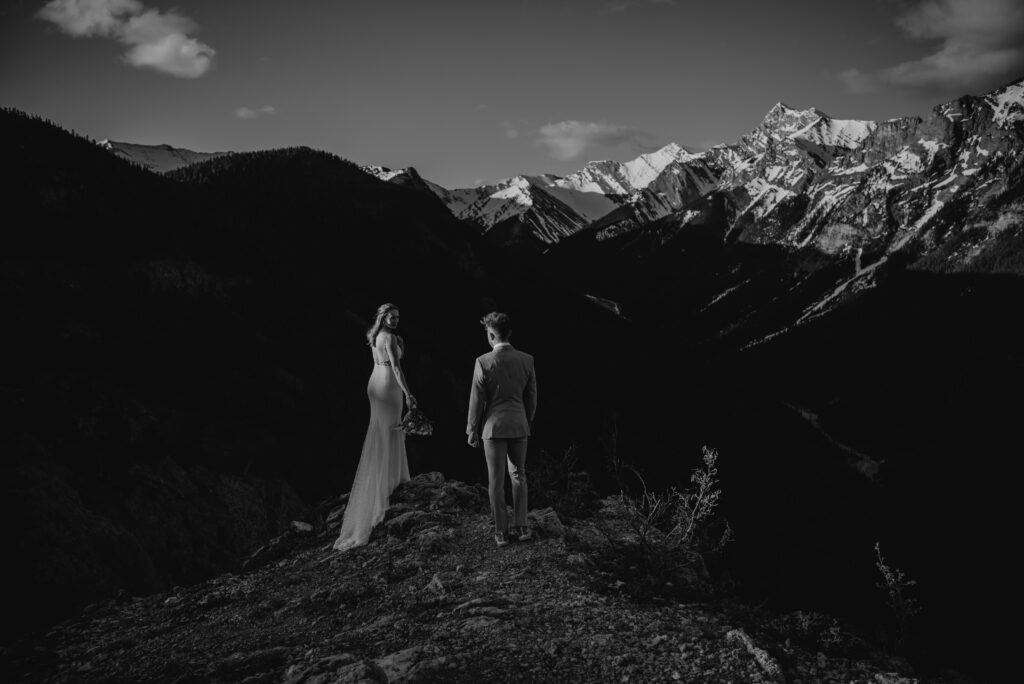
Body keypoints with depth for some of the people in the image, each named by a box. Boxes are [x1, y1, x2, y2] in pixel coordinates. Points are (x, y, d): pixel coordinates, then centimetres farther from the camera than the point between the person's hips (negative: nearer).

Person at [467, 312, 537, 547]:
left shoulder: (483, 362, -14)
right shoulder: (526, 360, -3)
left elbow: (477, 399, -10)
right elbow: (531, 397, 4)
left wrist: (472, 430, 1)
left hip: (494, 426, -3)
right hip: (519, 426, 3)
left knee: (496, 480, 7)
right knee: (518, 476, 17)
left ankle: (501, 531, 13)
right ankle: (521, 526, 17)